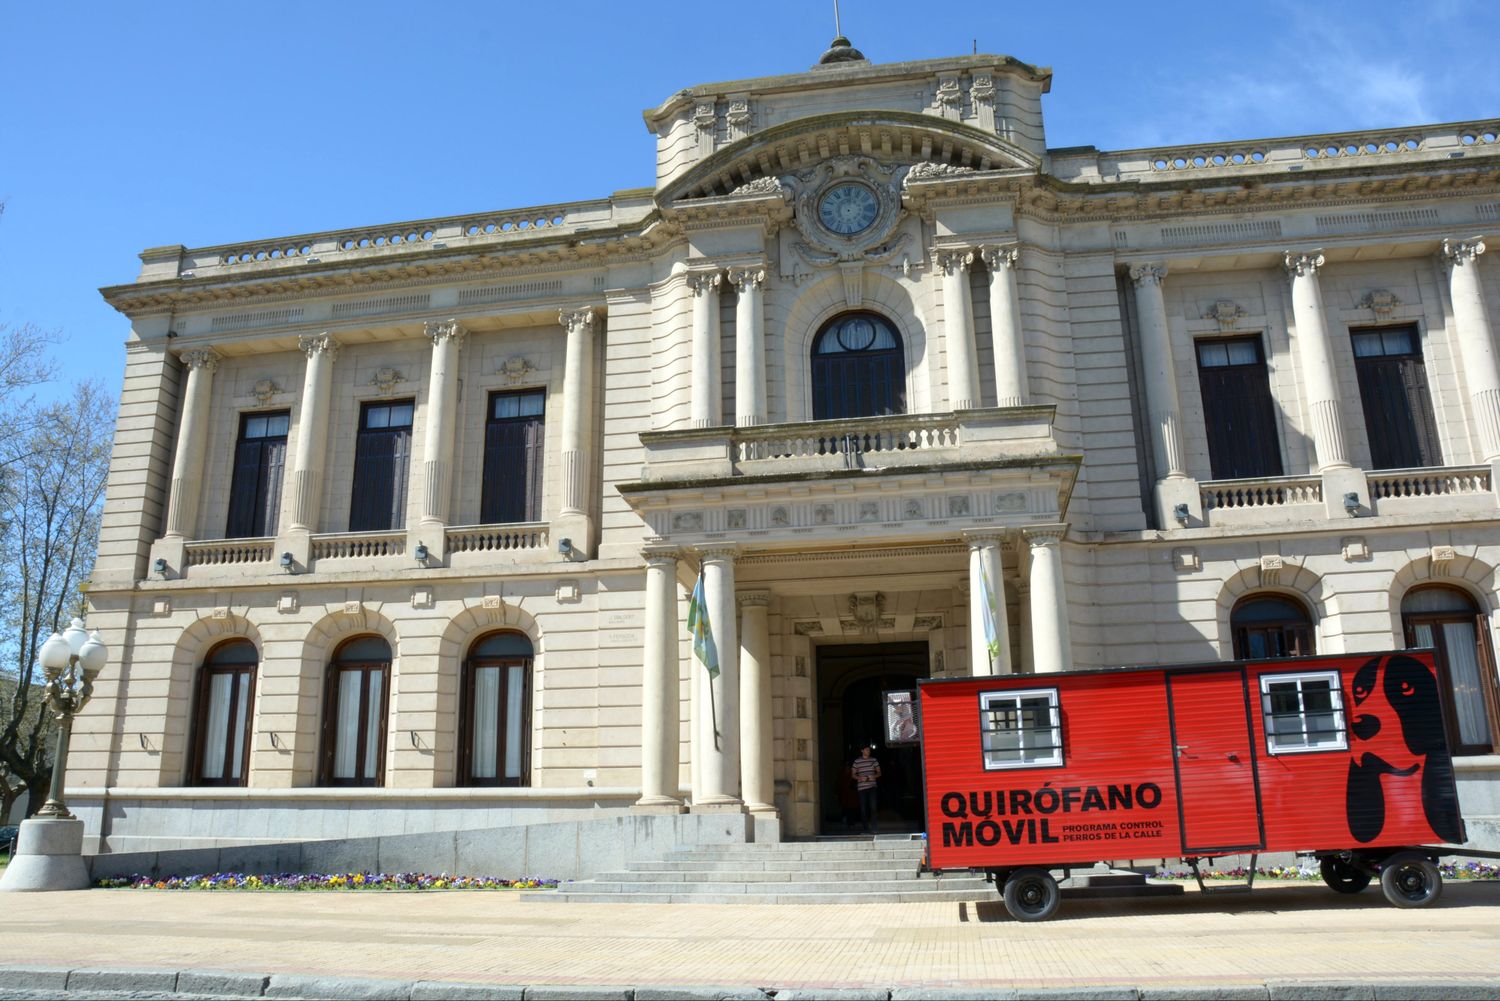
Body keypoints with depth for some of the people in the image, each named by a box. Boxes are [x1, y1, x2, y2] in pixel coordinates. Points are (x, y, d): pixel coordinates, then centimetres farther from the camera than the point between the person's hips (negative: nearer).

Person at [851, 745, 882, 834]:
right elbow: (853, 774, 9)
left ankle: (874, 827, -11)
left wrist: (874, 776, -7)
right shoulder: (857, 761, 4)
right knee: (863, 809, 2)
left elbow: (879, 772, 13)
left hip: (872, 787, 0)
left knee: (872, 807, -13)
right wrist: (860, 778, -10)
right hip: (861, 787, 0)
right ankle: (866, 829, 11)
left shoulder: (873, 760, 8)